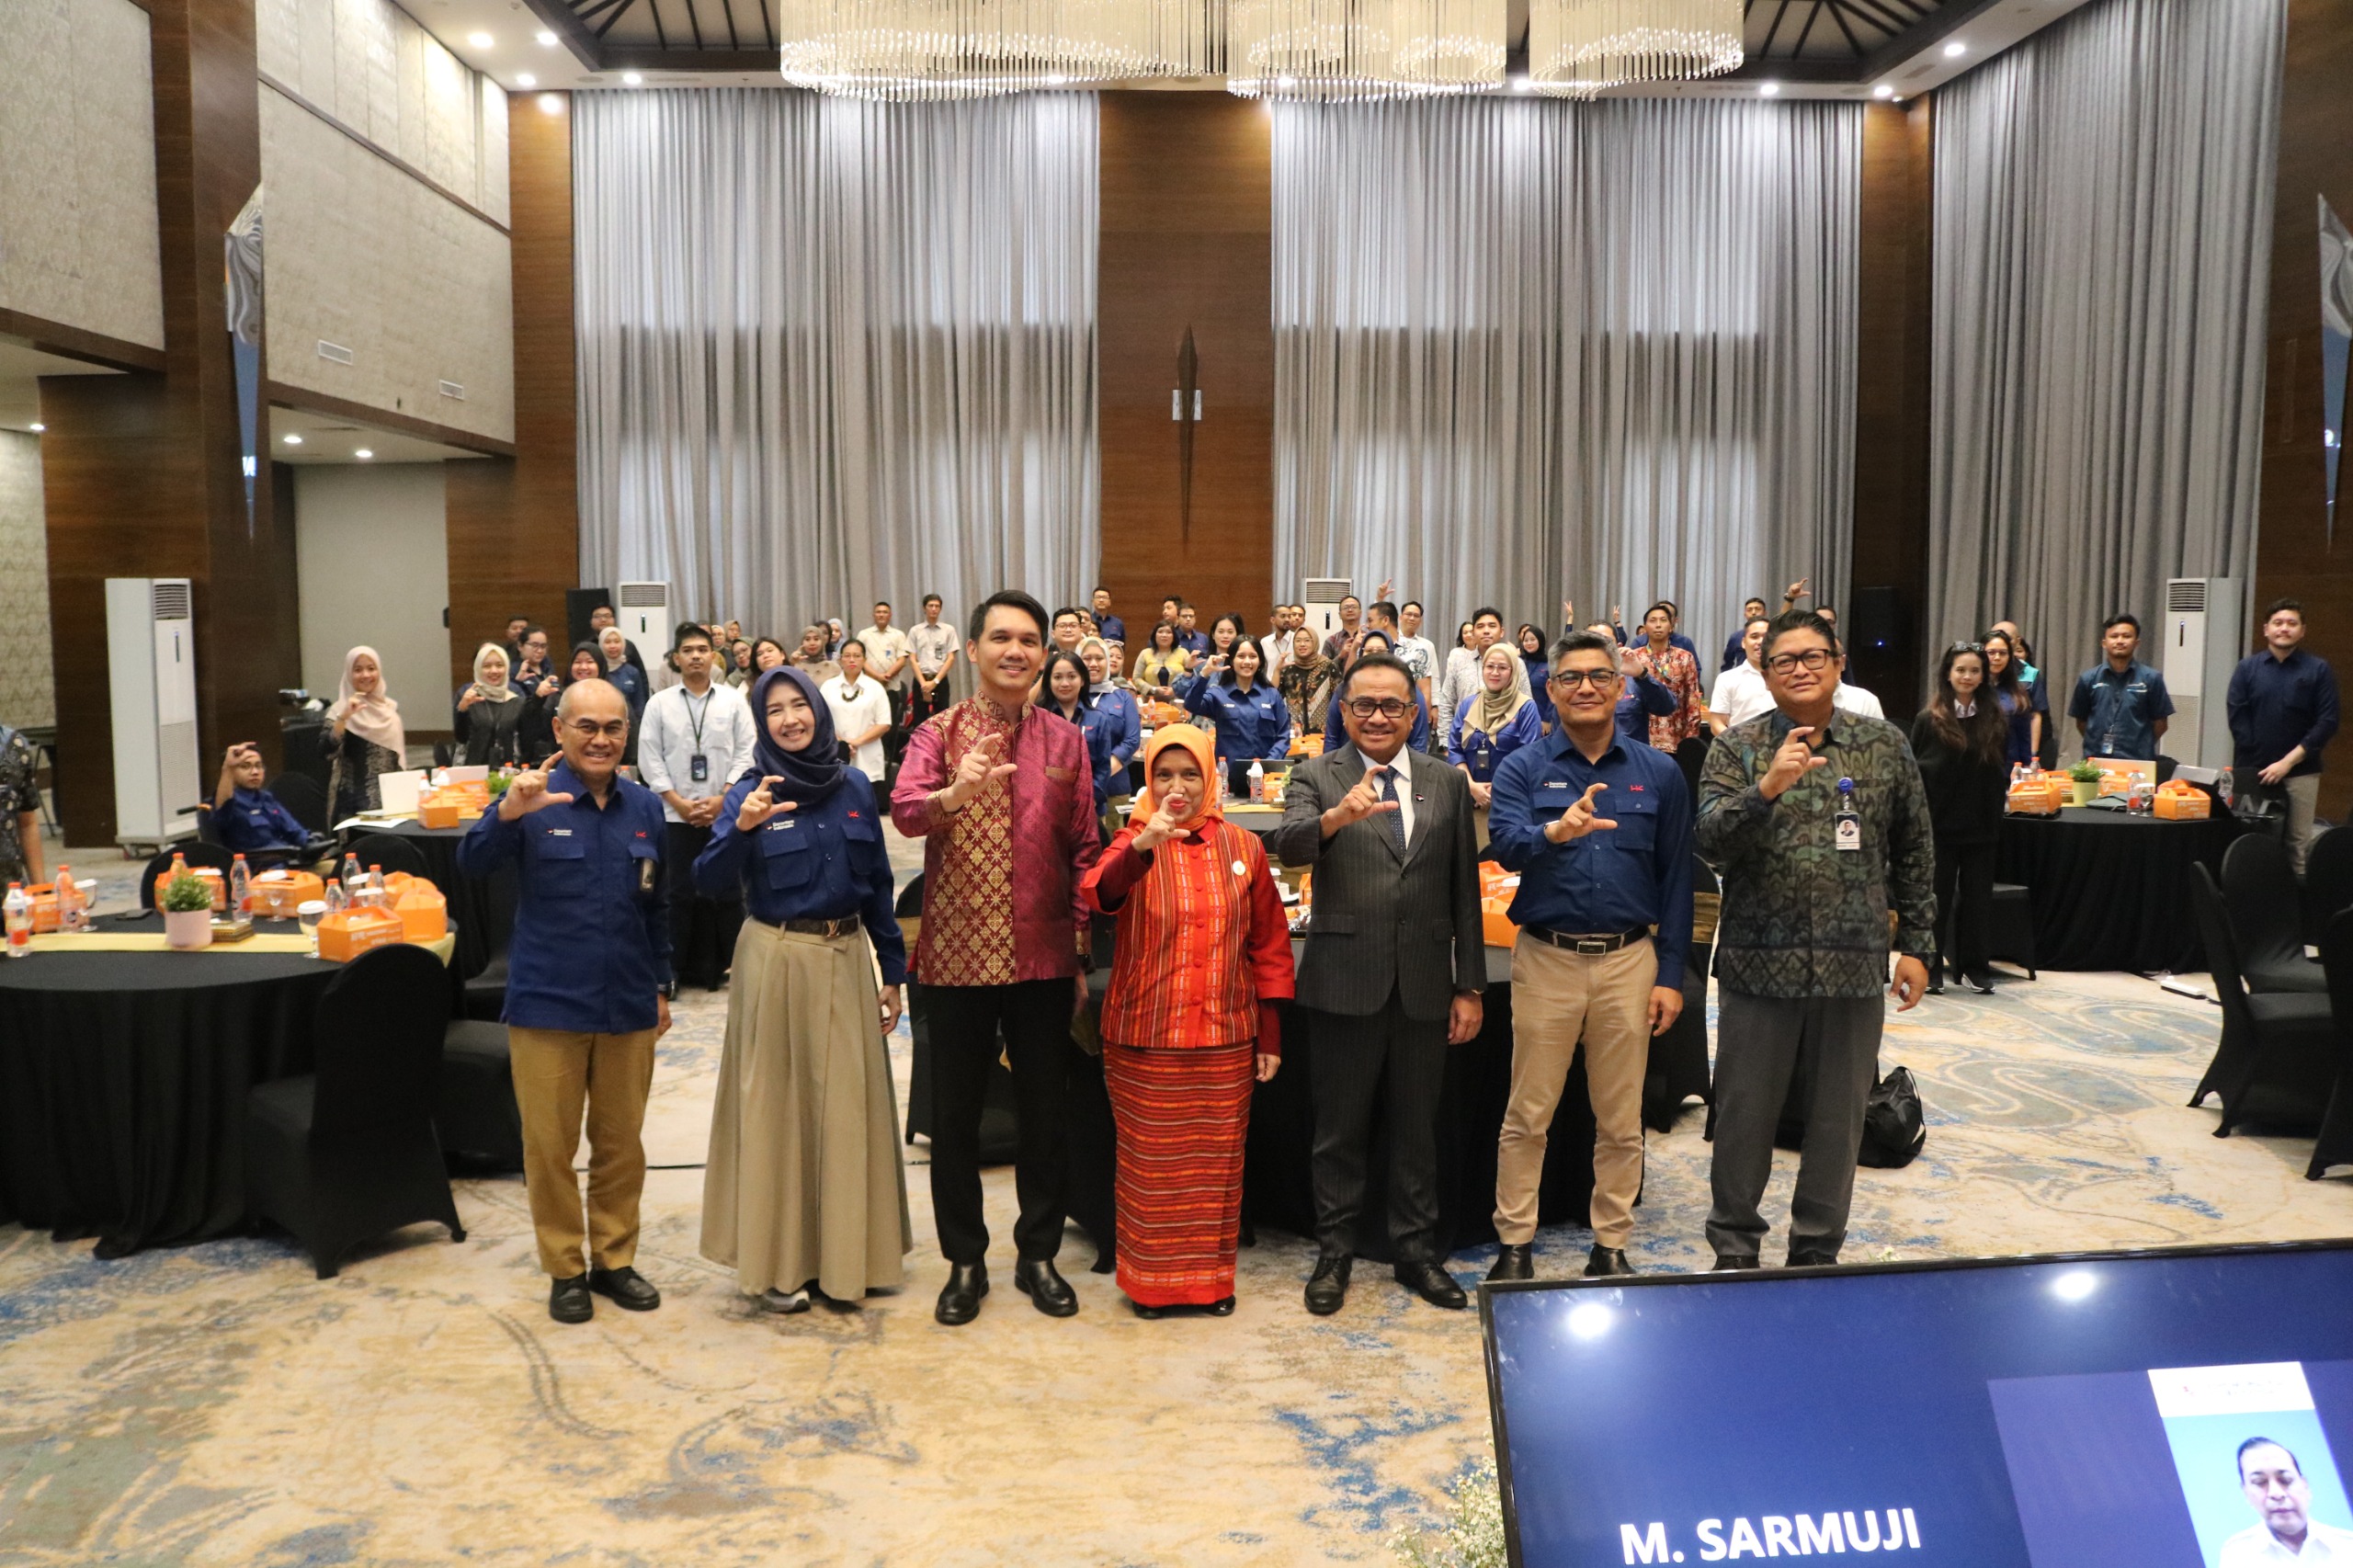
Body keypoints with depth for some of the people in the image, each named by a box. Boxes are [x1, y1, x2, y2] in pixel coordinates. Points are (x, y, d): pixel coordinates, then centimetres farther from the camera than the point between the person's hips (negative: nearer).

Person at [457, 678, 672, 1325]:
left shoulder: (644, 806, 4)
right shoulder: (536, 800, -7)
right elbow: (473, 863, -21)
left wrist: (661, 986, 13)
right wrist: (508, 814, -40)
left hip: (627, 1005, 3)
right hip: (548, 1004, -3)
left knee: (622, 1143, 13)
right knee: (550, 1146, 7)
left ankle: (615, 1259, 29)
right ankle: (565, 1268, 23)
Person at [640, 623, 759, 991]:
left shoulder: (734, 700, 4)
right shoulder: (659, 703, 5)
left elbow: (746, 752, 0)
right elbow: (650, 758, 1)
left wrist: (722, 798, -10)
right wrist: (678, 801, -7)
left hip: (725, 811, 0)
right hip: (677, 815, 0)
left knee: (726, 891, 3)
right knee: (682, 892, 4)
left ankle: (726, 964, 12)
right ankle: (680, 967, 11)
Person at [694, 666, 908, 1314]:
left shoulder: (854, 787, 5)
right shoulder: (750, 792, -3)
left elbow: (878, 885, 9)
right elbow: (711, 885, -13)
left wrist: (893, 971, 9)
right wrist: (740, 828, -30)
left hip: (846, 960, 3)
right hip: (775, 962, -3)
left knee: (847, 1105, 8)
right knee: (775, 1107, 4)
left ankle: (846, 1251, 22)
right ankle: (776, 1261, 16)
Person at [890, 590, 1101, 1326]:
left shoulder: (1065, 741, 5)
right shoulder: (937, 735, -2)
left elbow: (1083, 849, 7)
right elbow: (905, 811, -21)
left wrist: (1082, 948, 4)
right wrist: (955, 792, -42)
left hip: (1044, 957, 2)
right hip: (958, 954, -2)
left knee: (1044, 1110, 11)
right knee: (956, 1113, 8)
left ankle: (1038, 1254, 27)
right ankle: (964, 1261, 24)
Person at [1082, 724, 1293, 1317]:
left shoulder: (1243, 847, 4)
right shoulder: (1133, 843, -1)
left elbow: (1269, 944, 7)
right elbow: (1100, 896, -24)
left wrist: (1270, 1035, 5)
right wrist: (1143, 845, -42)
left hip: (1225, 1041, 2)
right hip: (1145, 1041, -1)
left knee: (1217, 1160, 10)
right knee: (1150, 1164, 7)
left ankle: (1212, 1275, 27)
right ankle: (1150, 1278, 24)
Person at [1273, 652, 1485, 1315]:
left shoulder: (1447, 783, 7)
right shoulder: (1316, 777, -1)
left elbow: (1465, 890, 7)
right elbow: (1288, 846, -21)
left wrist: (1470, 986, 5)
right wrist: (1338, 815, -42)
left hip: (1424, 984, 2)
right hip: (1345, 980, -2)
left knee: (1417, 1128, 14)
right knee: (1339, 1129, 9)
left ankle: (1417, 1252, 29)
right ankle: (1334, 1253, 25)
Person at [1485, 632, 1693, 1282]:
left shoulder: (1659, 772, 4)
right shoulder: (1523, 768, -1)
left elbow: (1676, 878, 5)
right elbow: (1505, 844, -19)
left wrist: (1672, 975, 1)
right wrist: (1554, 830, -41)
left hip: (1629, 960, 2)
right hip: (1546, 958, -1)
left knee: (1621, 1120, 12)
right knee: (1527, 1117, 7)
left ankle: (1612, 1246, 26)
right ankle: (1514, 1244, 22)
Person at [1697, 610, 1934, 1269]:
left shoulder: (1885, 745, 5)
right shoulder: (1737, 747, -1)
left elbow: (1915, 853, 10)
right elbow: (1711, 843, -13)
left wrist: (1917, 945, 7)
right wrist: (1768, 787, -27)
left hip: (1854, 967, 2)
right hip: (1760, 962, -1)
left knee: (1838, 1118, 12)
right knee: (1744, 1114, 8)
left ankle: (1817, 1251, 29)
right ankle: (1734, 1246, 26)